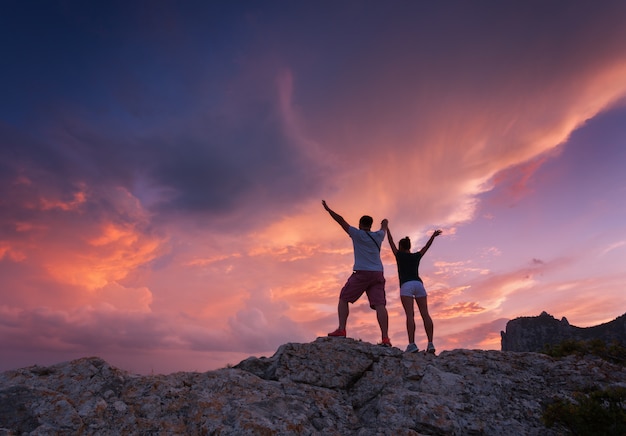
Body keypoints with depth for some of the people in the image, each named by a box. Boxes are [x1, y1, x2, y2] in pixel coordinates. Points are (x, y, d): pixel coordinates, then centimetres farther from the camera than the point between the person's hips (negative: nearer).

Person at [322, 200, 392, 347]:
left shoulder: (357, 234, 4)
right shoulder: (378, 236, 16)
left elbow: (341, 220, 5)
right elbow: (384, 228, 40)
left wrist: (328, 209, 15)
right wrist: (384, 223, 62)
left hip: (361, 273, -4)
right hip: (378, 274, 4)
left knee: (343, 299, 6)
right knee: (379, 304, -4)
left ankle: (341, 329, -5)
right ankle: (385, 338, -14)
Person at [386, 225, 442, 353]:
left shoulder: (399, 254, 12)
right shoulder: (416, 256, 22)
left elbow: (391, 241, 23)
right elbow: (426, 247, 38)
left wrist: (386, 228, 37)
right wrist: (433, 236, 54)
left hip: (406, 286, -4)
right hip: (419, 285, 4)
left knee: (409, 315, -16)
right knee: (425, 314, -5)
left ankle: (412, 344, -27)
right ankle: (430, 344, -17)